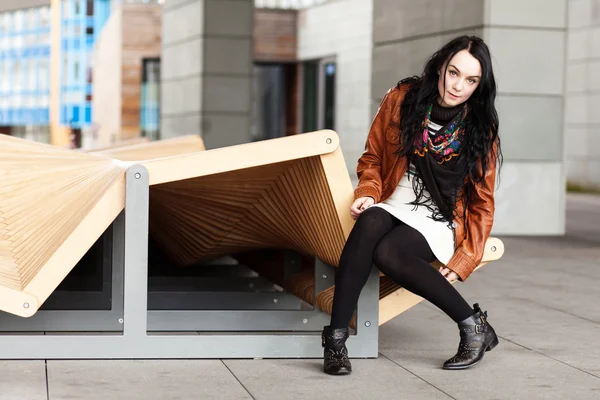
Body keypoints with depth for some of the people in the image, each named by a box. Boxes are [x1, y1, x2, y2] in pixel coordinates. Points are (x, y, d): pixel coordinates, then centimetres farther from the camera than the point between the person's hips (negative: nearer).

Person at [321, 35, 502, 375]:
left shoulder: (481, 129, 0)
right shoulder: (402, 99, 1)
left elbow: (482, 204, 3)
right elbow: (372, 159, 11)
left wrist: (462, 263, -7)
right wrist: (368, 193, -11)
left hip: (439, 221, -2)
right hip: (394, 205, 2)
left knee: (387, 252, -34)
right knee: (370, 222, -35)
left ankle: (473, 326, -19)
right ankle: (336, 337, -33)